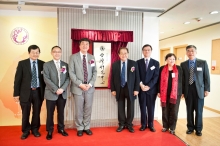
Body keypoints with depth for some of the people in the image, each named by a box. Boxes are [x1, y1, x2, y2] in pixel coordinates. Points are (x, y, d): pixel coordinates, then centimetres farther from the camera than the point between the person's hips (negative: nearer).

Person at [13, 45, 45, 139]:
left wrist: (45, 92, 3)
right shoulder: (22, 63, -1)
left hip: (38, 92, 1)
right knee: (25, 113, 10)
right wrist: (16, 93, -5)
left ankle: (35, 129, 32)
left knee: (37, 112, 12)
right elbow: (17, 79, -2)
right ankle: (26, 131, 30)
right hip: (26, 92, -1)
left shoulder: (42, 64, 2)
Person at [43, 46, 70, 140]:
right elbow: (46, 79, -9)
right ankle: (49, 131, 22)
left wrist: (62, 89, -13)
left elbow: (68, 78, 2)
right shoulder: (47, 65, 0)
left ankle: (61, 129, 29)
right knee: (50, 113, 7)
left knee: (61, 112, 13)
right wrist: (56, 89, -17)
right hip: (51, 93, -2)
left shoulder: (65, 65, 9)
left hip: (63, 93, 3)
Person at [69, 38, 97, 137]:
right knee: (79, 109, 6)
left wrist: (90, 84, -8)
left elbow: (95, 72, 6)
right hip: (78, 87, -2)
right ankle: (80, 128, 23)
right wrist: (80, 84, -14)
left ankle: (87, 127, 25)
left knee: (88, 108, 9)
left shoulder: (92, 57, 8)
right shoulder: (73, 57, 0)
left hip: (89, 87, 3)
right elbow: (71, 73, -6)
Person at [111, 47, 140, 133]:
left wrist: (136, 89, -7)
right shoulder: (115, 65, 4)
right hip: (119, 89, 1)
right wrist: (113, 89, -1)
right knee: (120, 108, 9)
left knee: (130, 107, 8)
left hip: (130, 88, -1)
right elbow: (112, 78, 5)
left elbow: (137, 77, -1)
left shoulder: (134, 64, 0)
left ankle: (129, 124, 24)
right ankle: (122, 124, 24)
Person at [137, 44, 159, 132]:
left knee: (151, 107, 8)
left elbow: (156, 76, -2)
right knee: (142, 107, 7)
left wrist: (149, 86, -13)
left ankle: (151, 124, 21)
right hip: (141, 88, 0)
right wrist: (141, 85, -12)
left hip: (152, 89, 0)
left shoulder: (156, 63, 5)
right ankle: (144, 124, 19)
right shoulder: (138, 62, 6)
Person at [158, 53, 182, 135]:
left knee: (174, 111, 4)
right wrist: (159, 92, 1)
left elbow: (181, 81, 4)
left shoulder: (179, 69, 2)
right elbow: (159, 81, 5)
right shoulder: (162, 69, 3)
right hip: (164, 93, 1)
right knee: (165, 110, 8)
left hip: (176, 93, 0)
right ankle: (165, 126, 23)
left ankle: (172, 128, 17)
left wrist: (182, 92, 1)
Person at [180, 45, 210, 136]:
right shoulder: (183, 64, 5)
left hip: (199, 89, -1)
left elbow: (207, 77, 2)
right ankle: (190, 127, 23)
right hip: (188, 90, 1)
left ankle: (198, 129, 23)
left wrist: (207, 89, -4)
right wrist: (182, 91, 2)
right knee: (189, 110, 8)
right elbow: (182, 79, 4)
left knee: (199, 110, 7)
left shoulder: (203, 63, 2)